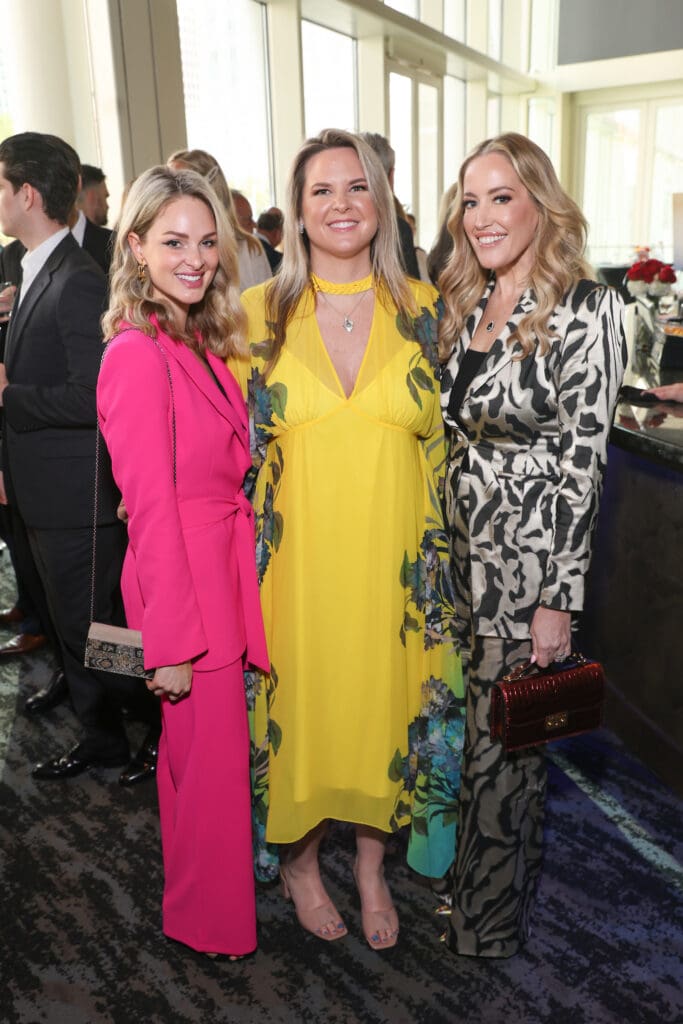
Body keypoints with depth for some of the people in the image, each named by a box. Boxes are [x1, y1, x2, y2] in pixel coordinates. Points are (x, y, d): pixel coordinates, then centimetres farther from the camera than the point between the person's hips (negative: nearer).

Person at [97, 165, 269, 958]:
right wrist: (171, 642, -17)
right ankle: (210, 921, 34)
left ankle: (199, 892, 46)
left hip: (223, 567, 8)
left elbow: (224, 468, 9)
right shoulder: (138, 353, -19)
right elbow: (152, 507, -20)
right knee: (212, 759, 9)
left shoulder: (200, 342, 8)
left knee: (200, 748, 23)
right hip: (185, 580, -8)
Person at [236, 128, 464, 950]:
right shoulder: (258, 313, 0)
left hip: (396, 558, 1)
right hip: (294, 557, 0)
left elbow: (443, 443, 4)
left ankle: (371, 859, 40)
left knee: (384, 697, 13)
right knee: (298, 699, 12)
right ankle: (299, 859, 40)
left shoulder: (424, 309, 1)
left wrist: (441, 562, 1)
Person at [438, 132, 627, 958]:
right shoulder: (462, 305, 8)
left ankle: (490, 921, 33)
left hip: (527, 559, -6)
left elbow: (584, 460, -15)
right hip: (453, 549, 6)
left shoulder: (585, 309, -12)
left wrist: (560, 599, -15)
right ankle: (454, 871, 43)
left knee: (502, 739, 8)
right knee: (460, 720, 18)